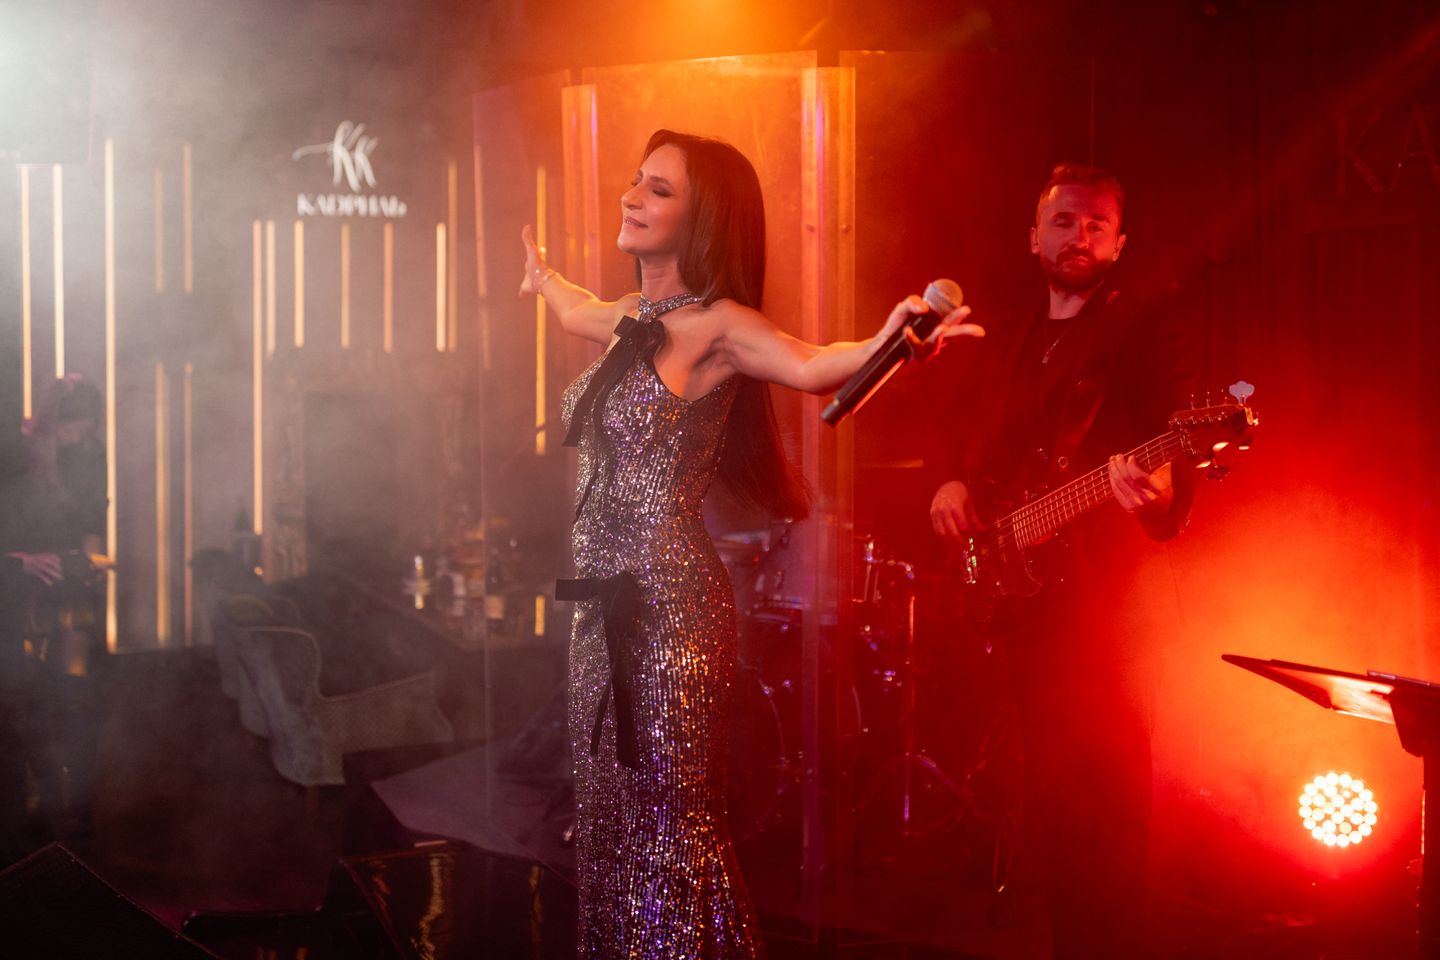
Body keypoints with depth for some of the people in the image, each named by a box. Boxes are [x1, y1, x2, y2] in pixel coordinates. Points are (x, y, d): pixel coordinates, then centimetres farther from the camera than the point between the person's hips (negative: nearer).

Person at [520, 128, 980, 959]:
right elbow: (576, 311, 38)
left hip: (668, 604, -8)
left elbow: (810, 365, -30)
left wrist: (882, 346, -49)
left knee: (669, 827, -4)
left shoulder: (714, 324, -10)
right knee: (612, 820, 12)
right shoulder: (636, 319, 14)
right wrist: (545, 278, 59)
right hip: (608, 606, 8)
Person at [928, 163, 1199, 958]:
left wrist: (1154, 489, -35)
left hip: (1105, 599, -6)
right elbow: (975, 444, 25)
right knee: (1051, 802, 12)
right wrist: (955, 484, 3)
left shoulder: (1149, 327, -3)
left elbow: (1179, 459, -13)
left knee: (1105, 808, -8)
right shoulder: (1007, 346, 18)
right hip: (1021, 595, 7)